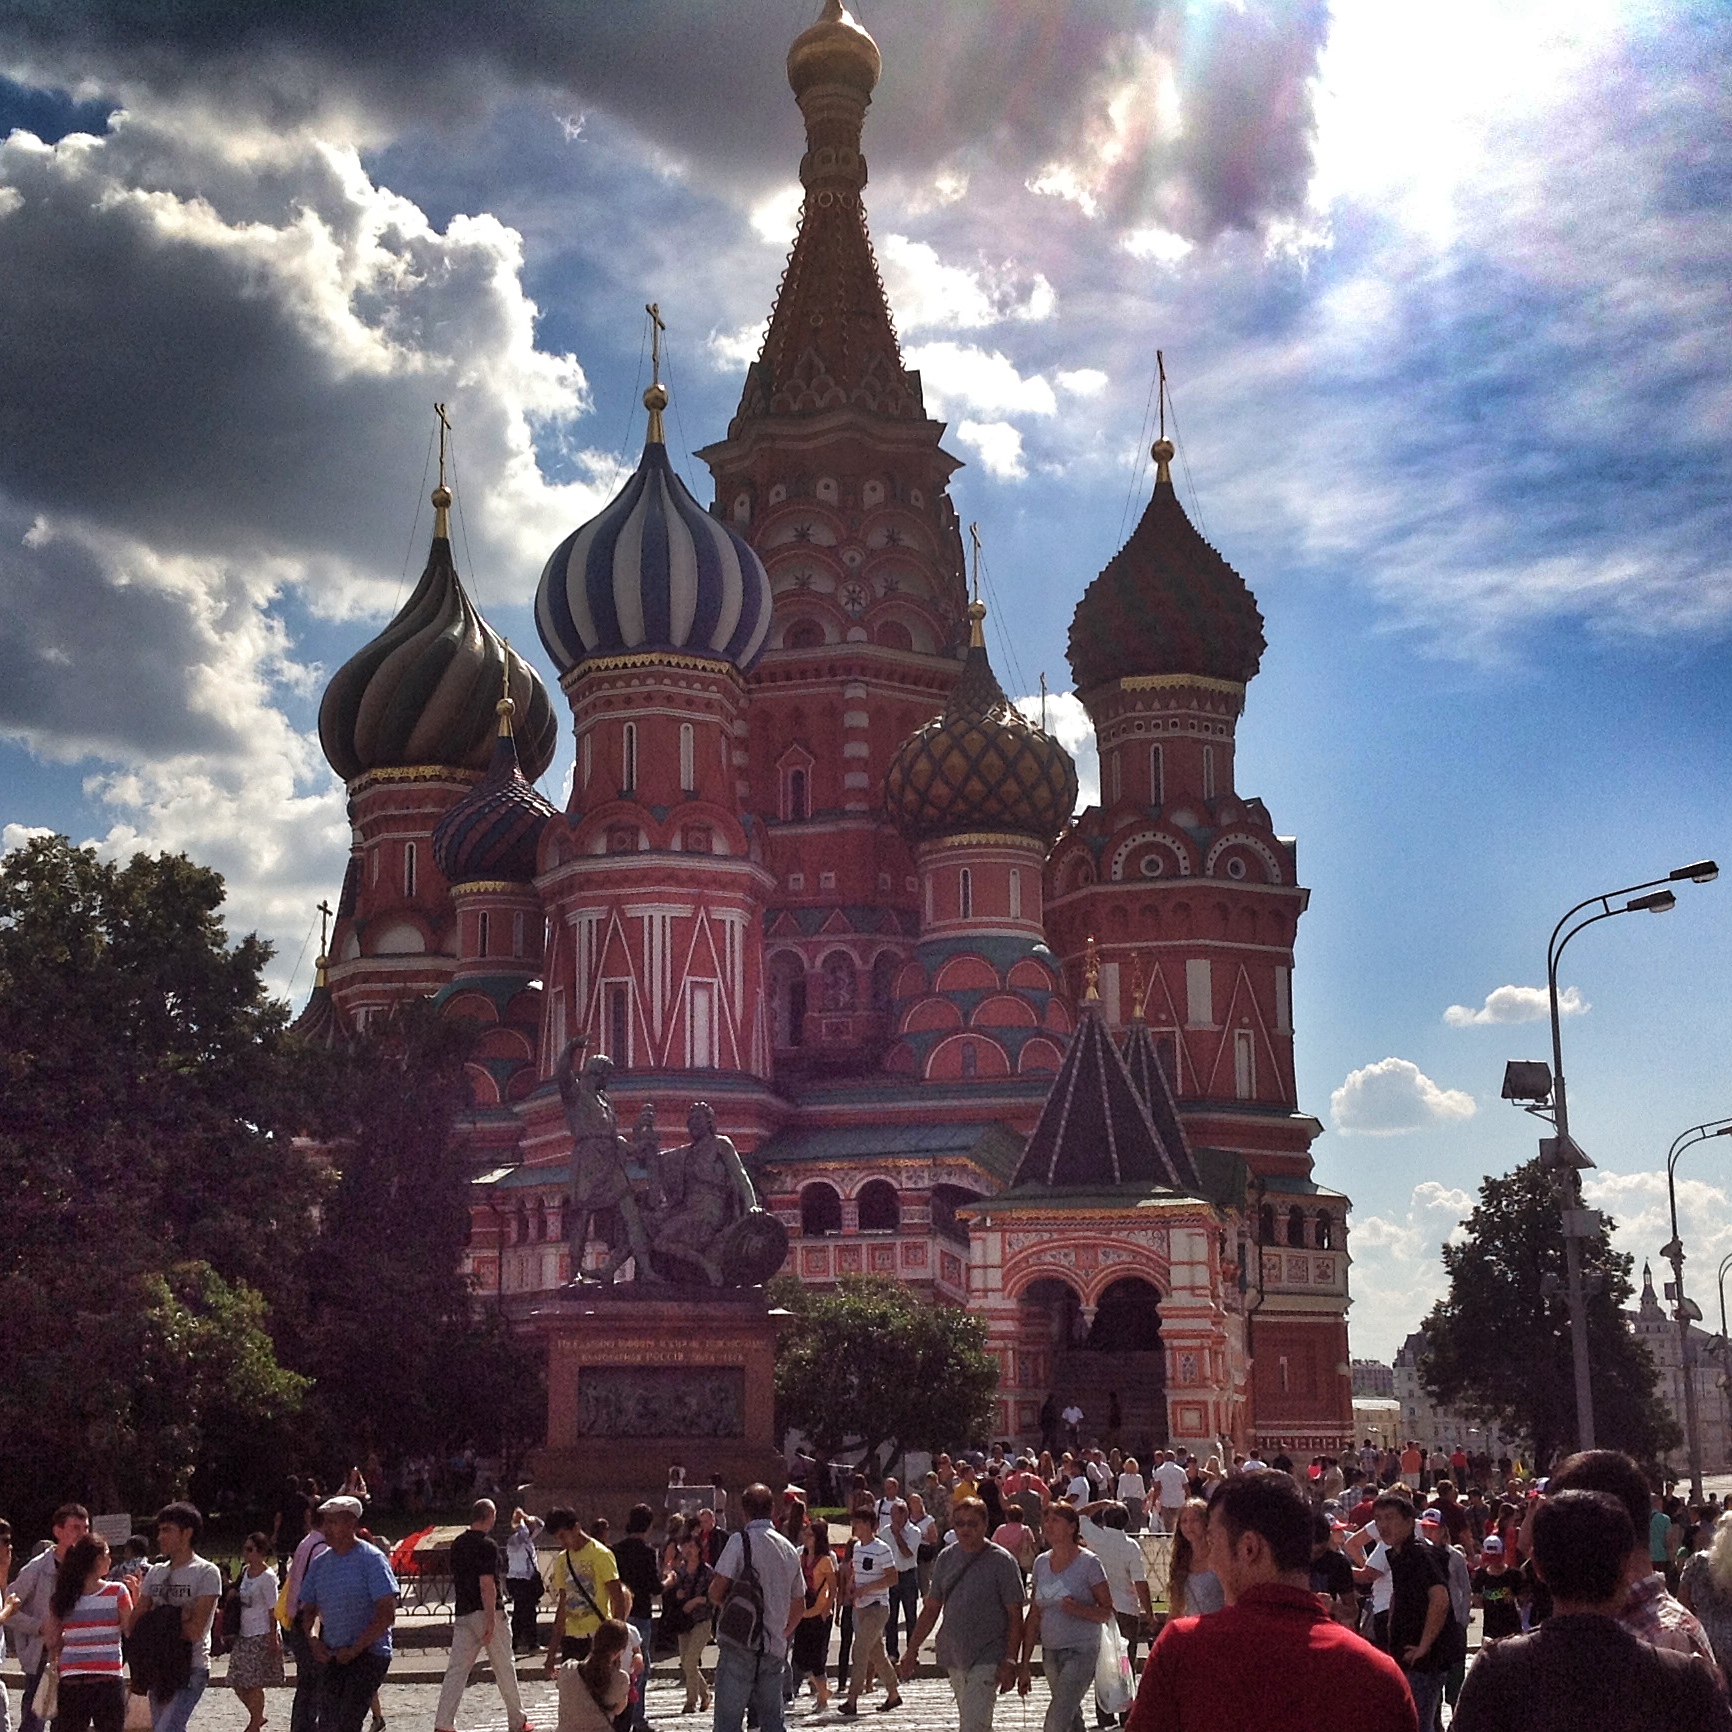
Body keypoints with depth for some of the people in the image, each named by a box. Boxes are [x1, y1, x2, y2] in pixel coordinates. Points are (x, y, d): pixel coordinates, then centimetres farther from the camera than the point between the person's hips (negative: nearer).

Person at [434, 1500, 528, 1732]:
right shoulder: (487, 1545, -14)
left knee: (456, 1669, 3)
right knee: (504, 1669, 6)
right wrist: (491, 1620, -19)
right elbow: (486, 1585, -20)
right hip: (485, 1612, -7)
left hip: (462, 1614, 7)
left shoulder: (457, 1544, 10)